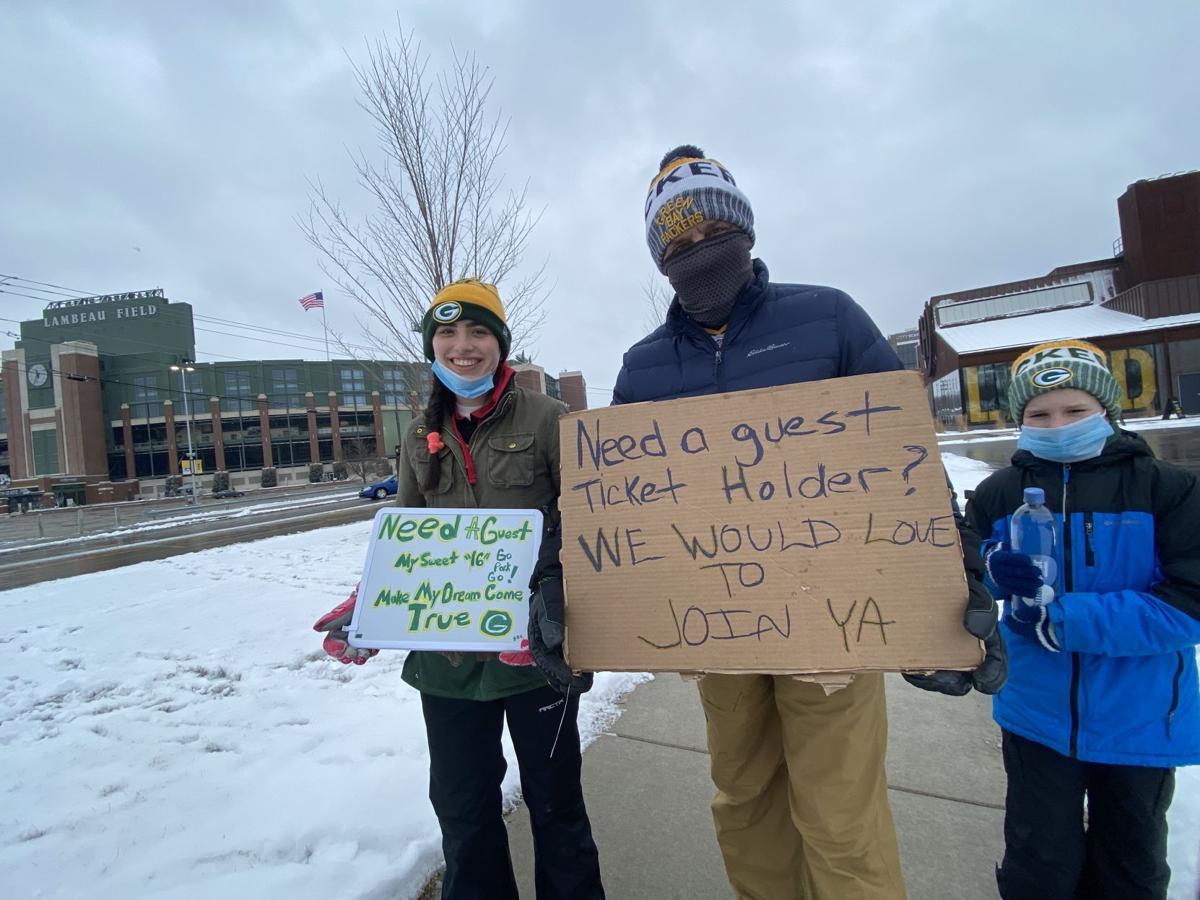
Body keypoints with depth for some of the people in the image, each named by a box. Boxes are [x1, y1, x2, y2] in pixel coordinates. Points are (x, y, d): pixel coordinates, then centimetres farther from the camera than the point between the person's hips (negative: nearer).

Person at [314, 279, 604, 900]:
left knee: (554, 801, 17)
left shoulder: (545, 418, -8)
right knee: (460, 807, 20)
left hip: (536, 654, -3)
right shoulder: (421, 437, 6)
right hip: (447, 657, 4)